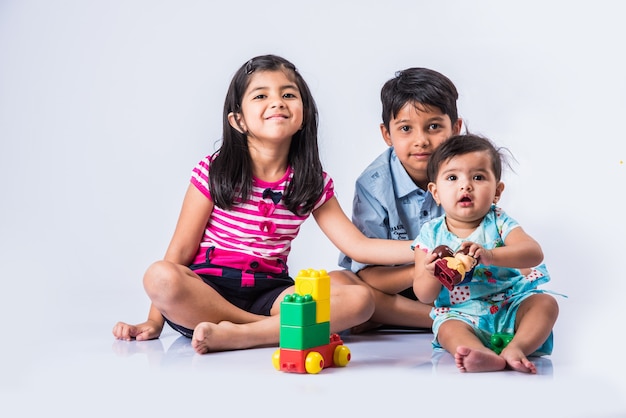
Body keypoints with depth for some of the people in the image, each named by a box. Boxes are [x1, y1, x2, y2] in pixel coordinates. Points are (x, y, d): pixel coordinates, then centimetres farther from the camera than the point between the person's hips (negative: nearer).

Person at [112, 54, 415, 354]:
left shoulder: (313, 183, 5)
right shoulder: (214, 172, -4)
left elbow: (357, 245, 1)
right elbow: (181, 250, -5)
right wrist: (154, 321, -10)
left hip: (269, 293, 3)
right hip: (207, 290, -2)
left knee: (360, 299, -20)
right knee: (160, 276, -35)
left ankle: (235, 335, -27)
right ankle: (280, 330, -22)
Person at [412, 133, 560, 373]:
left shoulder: (499, 223, -3)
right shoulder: (431, 234, -1)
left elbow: (534, 253, -22)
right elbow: (424, 295, -2)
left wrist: (489, 255, -40)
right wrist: (432, 275, -27)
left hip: (509, 308, 1)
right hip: (460, 314, -1)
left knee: (546, 303, -22)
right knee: (448, 327, -31)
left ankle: (516, 348, -40)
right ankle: (486, 356, -56)